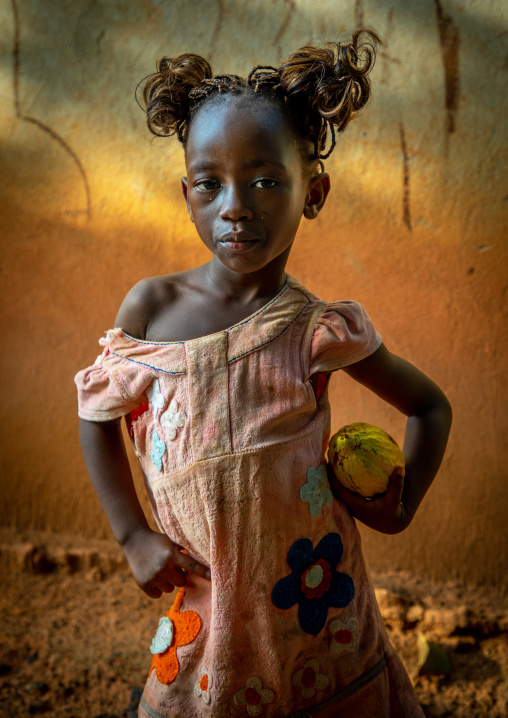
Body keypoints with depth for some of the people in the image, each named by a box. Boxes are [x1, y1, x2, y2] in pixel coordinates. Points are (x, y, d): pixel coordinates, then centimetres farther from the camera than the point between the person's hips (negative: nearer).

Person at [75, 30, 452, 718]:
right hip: (205, 604, 1)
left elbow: (431, 406, 5)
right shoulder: (152, 307, -9)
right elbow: (99, 415, 5)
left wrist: (400, 503, -4)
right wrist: (133, 536, 1)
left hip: (315, 603, 0)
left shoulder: (321, 330, -11)